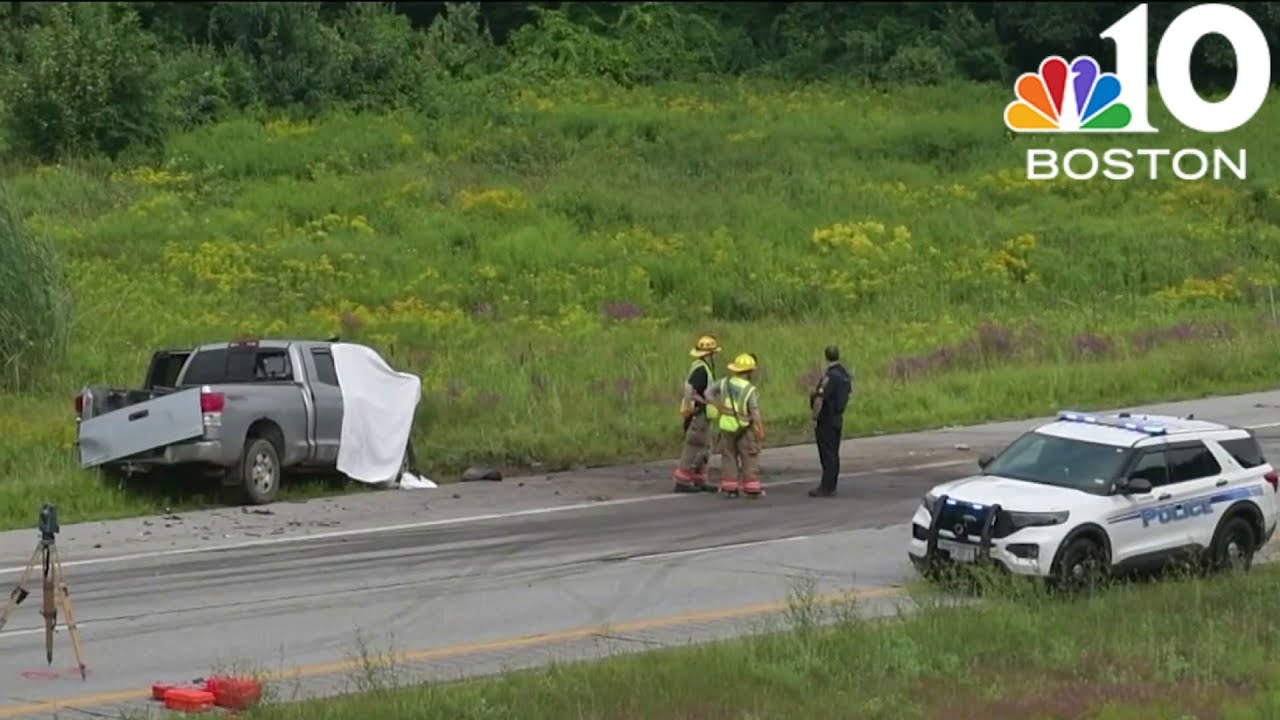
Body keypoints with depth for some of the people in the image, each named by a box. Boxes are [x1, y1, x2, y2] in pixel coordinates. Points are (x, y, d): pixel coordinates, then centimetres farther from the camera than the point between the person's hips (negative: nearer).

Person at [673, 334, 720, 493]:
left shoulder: (702, 367, 13)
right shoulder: (701, 369, -18)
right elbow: (689, 387, -31)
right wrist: (688, 407, -28)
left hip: (702, 415, 10)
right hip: (698, 415, -10)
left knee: (704, 449, 15)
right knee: (694, 450, -7)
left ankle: (699, 481, 20)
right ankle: (681, 482, -4)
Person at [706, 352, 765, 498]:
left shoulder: (725, 383, -3)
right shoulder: (749, 389, -18)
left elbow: (708, 393, 4)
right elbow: (754, 411, -22)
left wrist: (718, 406, 6)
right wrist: (760, 430, -16)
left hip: (726, 426, 4)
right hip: (744, 428, -4)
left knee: (729, 456, 12)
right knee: (750, 458, 6)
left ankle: (730, 487, 9)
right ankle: (751, 488, 4)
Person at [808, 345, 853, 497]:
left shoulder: (829, 376, -20)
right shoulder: (846, 375, 7)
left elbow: (819, 400, -25)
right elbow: (849, 392, 22)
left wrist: (815, 418, -15)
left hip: (826, 420, -8)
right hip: (838, 419, 8)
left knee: (827, 454, -6)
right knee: (833, 453, 13)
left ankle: (826, 488, -5)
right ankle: (831, 486, 18)